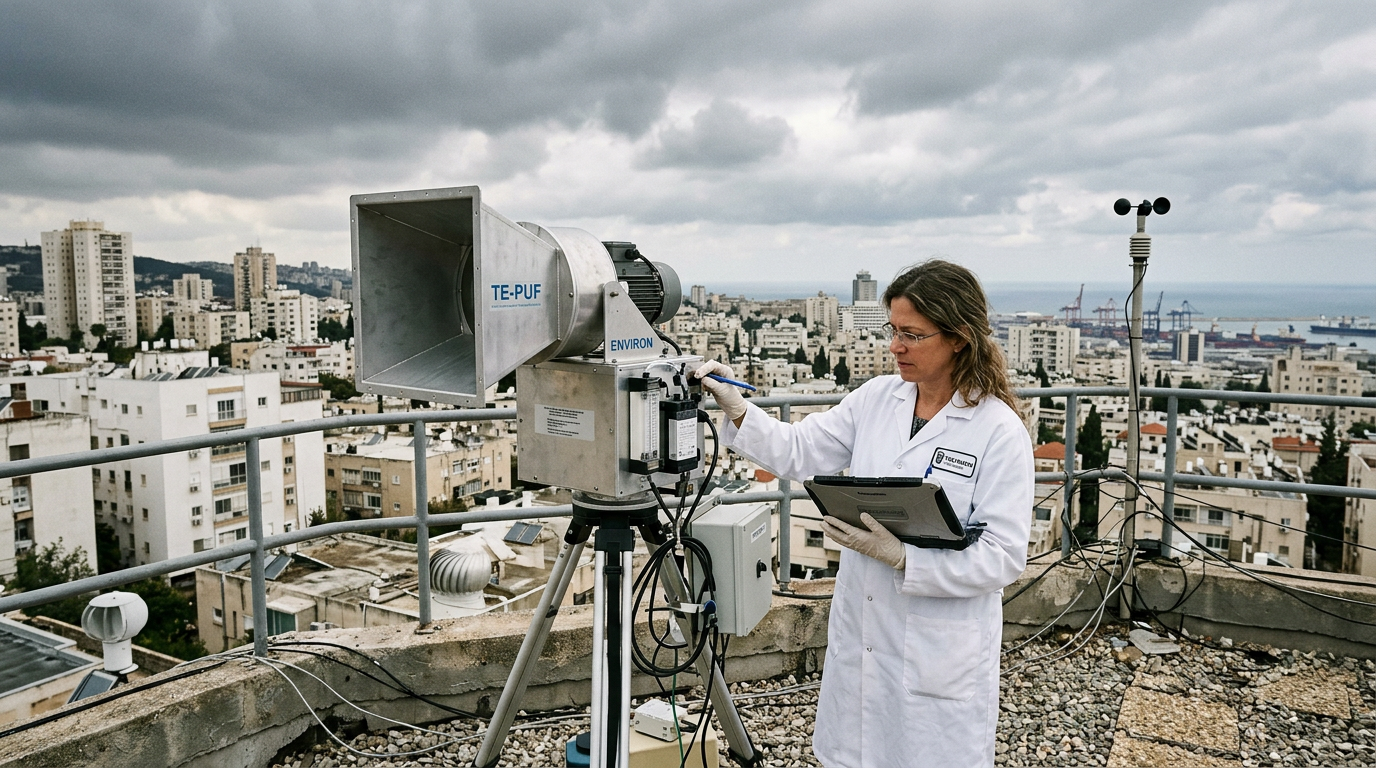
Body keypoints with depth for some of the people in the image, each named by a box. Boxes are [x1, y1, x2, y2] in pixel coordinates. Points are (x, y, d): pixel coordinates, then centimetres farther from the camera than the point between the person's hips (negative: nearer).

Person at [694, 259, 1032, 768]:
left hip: (938, 653, -5)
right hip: (860, 635, 5)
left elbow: (1003, 557, -18)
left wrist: (901, 555, -26)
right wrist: (736, 409, -13)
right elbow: (799, 453, 0)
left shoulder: (1000, 431, -15)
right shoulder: (877, 398, 0)